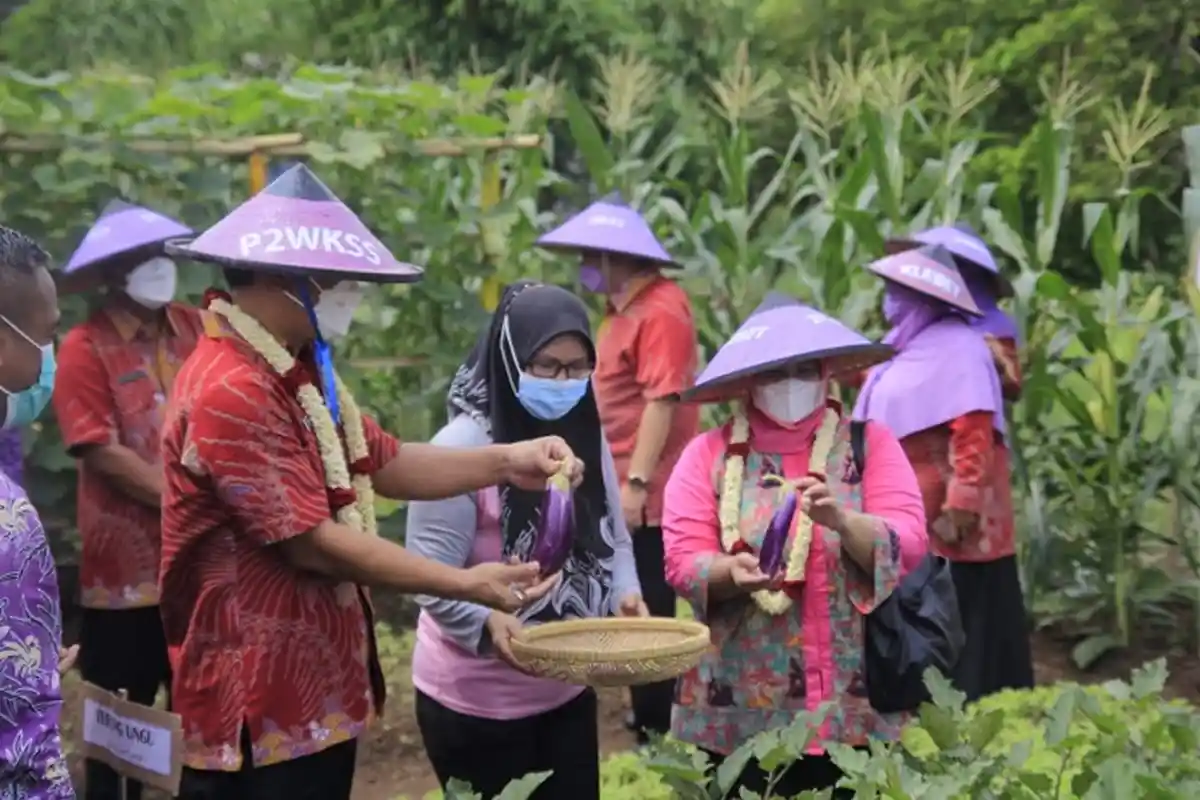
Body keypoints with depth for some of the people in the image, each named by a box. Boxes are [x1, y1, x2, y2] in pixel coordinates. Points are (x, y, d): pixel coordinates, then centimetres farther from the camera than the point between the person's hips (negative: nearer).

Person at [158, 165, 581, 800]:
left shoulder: (298, 369, 10)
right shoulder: (230, 393, -24)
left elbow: (385, 464, 11)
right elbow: (313, 544, -23)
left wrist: (504, 462, -3)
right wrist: (465, 585, -18)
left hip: (317, 686, 10)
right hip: (258, 705, -10)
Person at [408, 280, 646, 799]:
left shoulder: (587, 438, 3)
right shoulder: (461, 448, -18)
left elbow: (613, 540, 10)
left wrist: (623, 594, -10)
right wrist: (487, 623, -35)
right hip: (476, 701, -6)